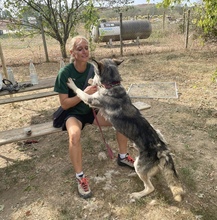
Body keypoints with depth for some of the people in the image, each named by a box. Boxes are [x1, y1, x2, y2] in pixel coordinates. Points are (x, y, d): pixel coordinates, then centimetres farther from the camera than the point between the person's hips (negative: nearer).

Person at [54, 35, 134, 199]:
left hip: (92, 109, 4)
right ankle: (80, 177, -17)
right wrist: (84, 94, -29)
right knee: (75, 134, -36)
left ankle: (123, 157, 10)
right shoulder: (65, 73, -18)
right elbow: (64, 104, -18)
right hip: (74, 113, -4)